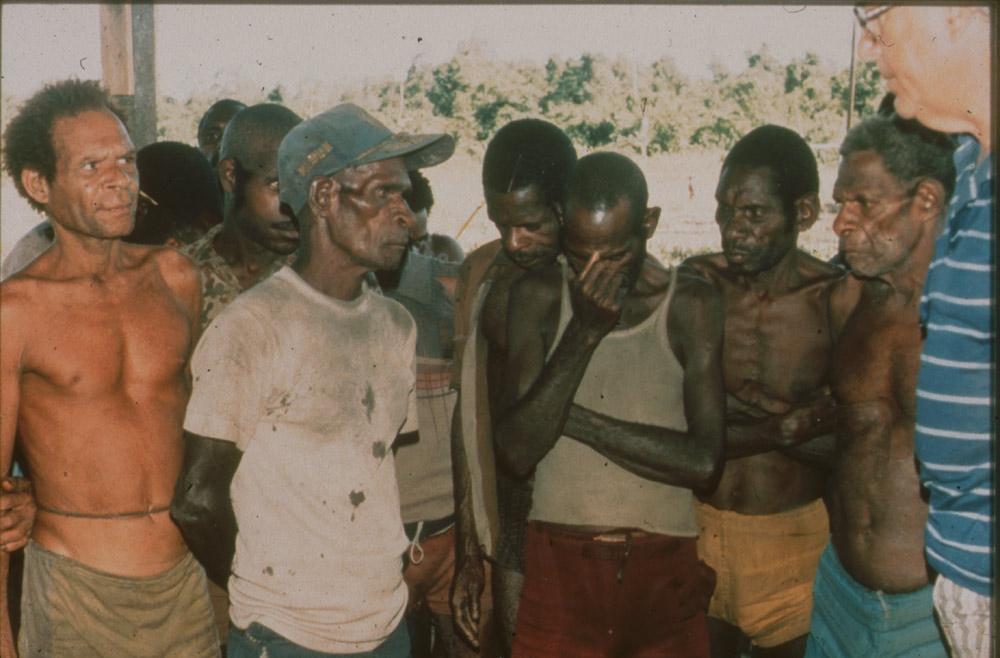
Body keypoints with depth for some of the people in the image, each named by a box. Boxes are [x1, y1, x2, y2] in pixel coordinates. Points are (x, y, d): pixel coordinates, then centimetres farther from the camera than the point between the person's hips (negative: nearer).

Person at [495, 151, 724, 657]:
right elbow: (515, 451, -12)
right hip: (559, 565, 0)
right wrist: (584, 332, -19)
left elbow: (704, 460, -13)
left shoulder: (692, 305, -4)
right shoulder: (539, 298, -3)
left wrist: (573, 417, -14)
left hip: (664, 571, 0)